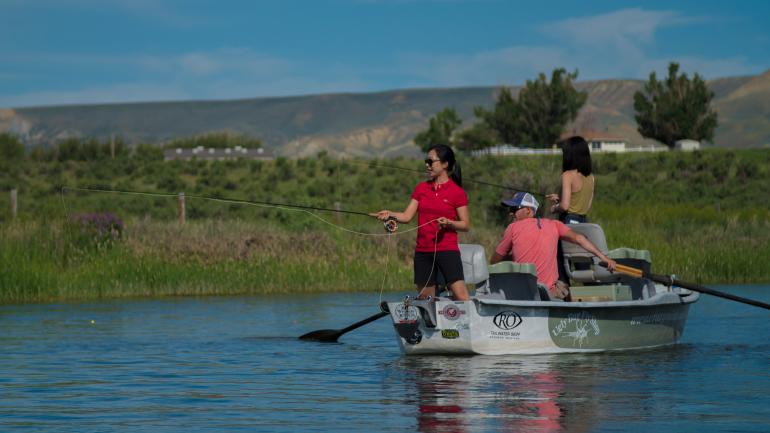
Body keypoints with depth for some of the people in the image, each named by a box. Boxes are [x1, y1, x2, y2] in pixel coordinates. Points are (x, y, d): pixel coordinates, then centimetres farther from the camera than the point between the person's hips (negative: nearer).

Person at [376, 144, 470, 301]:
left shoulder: (457, 192, -3)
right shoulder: (421, 188, 10)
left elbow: (466, 225, -1)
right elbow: (407, 216, 6)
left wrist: (449, 223, -19)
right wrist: (390, 214, -11)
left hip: (447, 250, -5)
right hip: (423, 251, 5)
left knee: (461, 297, -15)